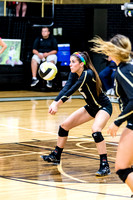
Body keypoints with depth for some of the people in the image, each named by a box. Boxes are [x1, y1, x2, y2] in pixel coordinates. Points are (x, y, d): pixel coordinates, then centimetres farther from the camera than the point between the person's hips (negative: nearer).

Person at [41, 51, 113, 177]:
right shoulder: (74, 74, -5)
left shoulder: (88, 74, -27)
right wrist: (54, 102, -35)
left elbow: (72, 90, -36)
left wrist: (58, 104, -44)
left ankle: (105, 166, -28)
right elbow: (66, 88, -19)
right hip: (91, 107, 9)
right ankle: (55, 157, 26)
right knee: (64, 125, 8)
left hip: (104, 107, -9)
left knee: (95, 130, -34)